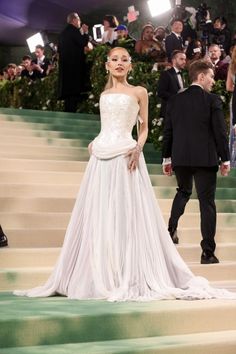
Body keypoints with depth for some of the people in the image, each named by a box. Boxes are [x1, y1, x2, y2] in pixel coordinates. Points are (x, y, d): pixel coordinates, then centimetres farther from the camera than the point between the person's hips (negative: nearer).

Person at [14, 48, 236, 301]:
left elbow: (143, 127, 8)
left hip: (125, 156, -4)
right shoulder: (104, 95, 18)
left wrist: (138, 147, -10)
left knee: (127, 215, -8)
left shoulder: (138, 92, 7)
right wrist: (94, 143, 7)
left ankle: (132, 278, -3)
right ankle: (102, 277, 9)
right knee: (99, 216, 3)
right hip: (101, 159, 5)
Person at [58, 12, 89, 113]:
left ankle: (67, 112, 7)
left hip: (65, 65, 8)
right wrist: (85, 32, -1)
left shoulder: (63, 32, 17)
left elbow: (59, 49, 21)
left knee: (68, 90, 8)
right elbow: (83, 43, -15)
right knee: (75, 90, -10)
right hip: (75, 65, -8)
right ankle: (71, 112, -15)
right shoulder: (74, 30, -8)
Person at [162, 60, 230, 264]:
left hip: (180, 158, 4)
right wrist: (225, 159, 0)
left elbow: (168, 131, 8)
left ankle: (172, 228, 10)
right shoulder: (212, 100, -7)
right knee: (207, 203, 2)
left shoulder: (175, 101, 6)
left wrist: (167, 158, 16)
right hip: (205, 159, -4)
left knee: (183, 192, 28)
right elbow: (220, 132, -8)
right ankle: (208, 253, 3)